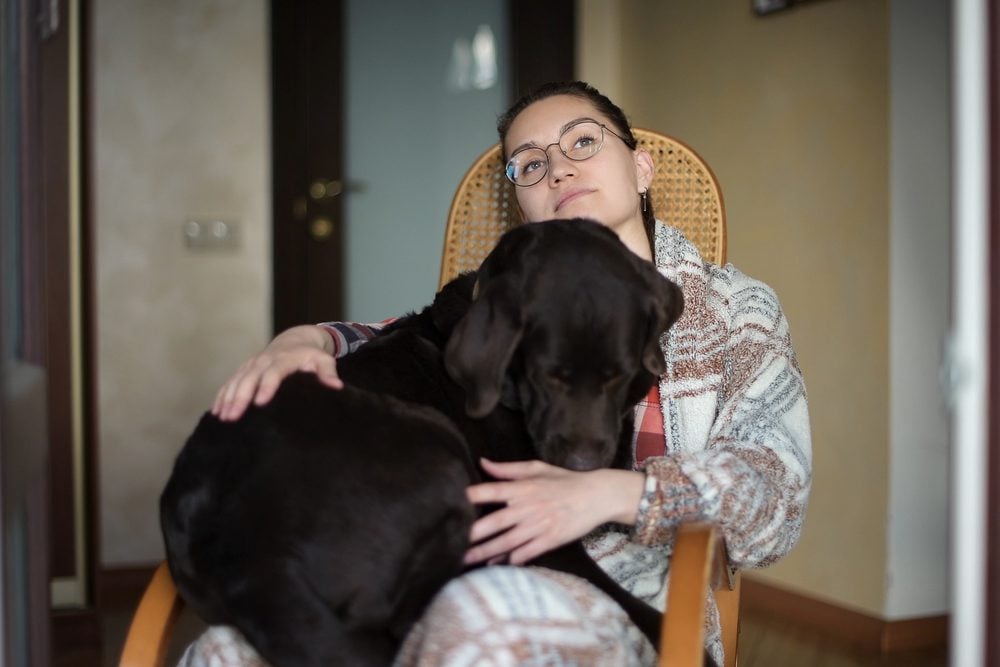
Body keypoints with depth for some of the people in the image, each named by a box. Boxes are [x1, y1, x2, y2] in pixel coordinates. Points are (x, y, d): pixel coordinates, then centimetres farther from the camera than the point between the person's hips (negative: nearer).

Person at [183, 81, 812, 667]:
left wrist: (611, 493, -19)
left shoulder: (736, 307, 10)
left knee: (486, 616, -40)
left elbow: (775, 494, -1)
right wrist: (308, 339, -5)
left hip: (629, 615, -1)